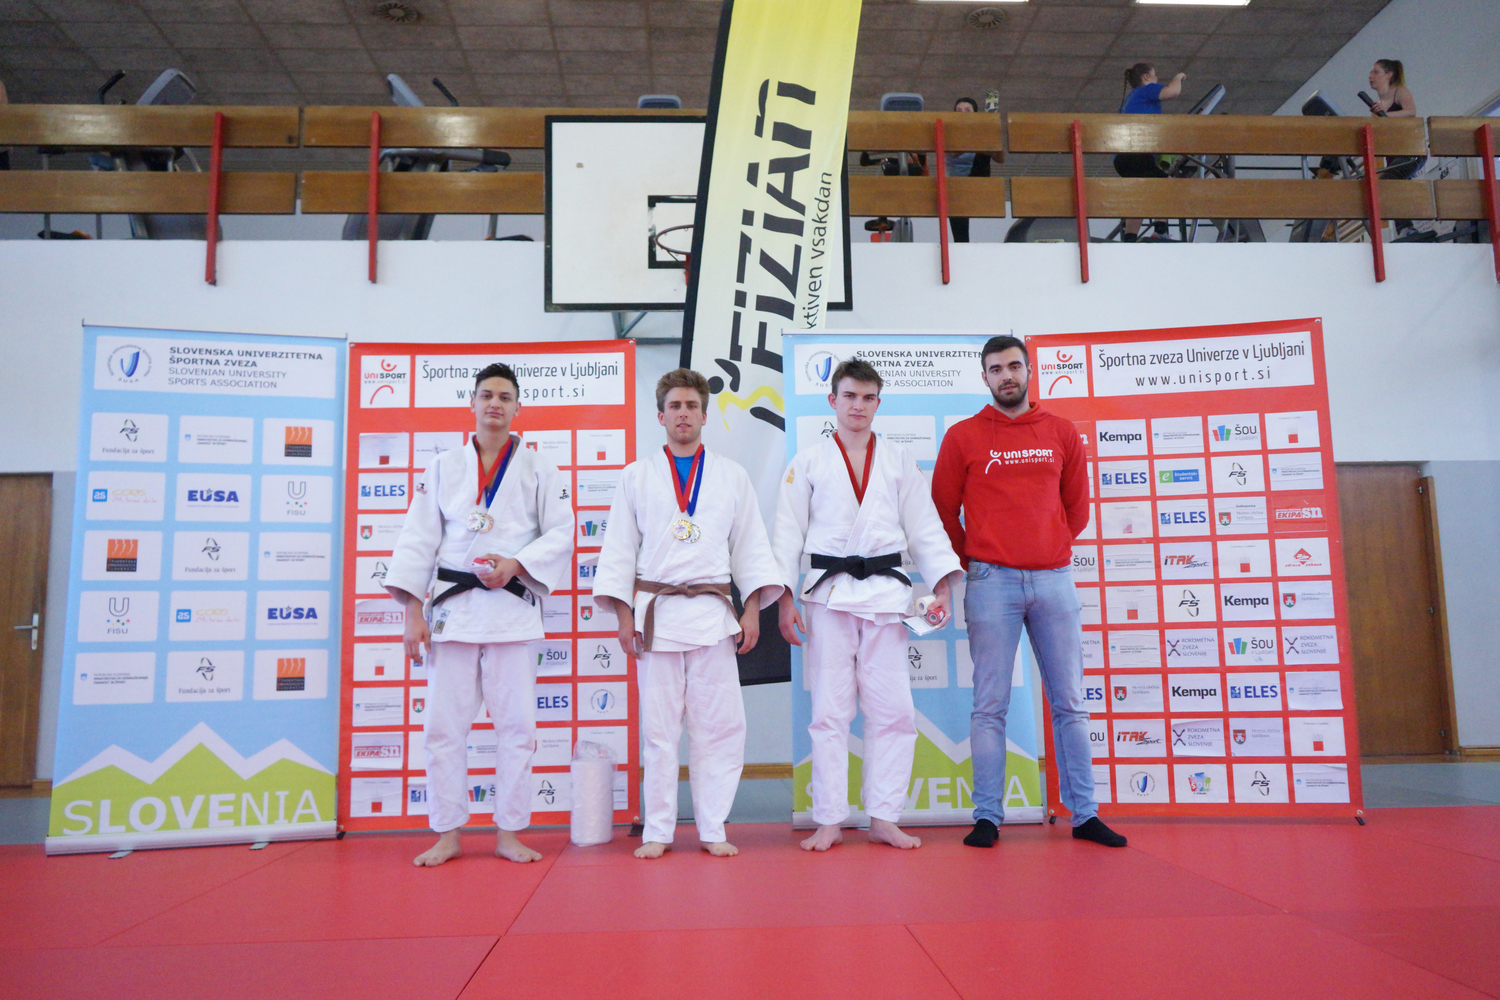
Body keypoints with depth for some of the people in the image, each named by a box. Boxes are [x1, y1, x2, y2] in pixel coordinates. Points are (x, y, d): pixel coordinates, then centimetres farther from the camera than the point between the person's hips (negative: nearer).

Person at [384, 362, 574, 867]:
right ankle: (447, 835, 17)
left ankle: (509, 834, 15)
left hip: (513, 606, -1)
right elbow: (418, 538, 6)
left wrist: (515, 564, -14)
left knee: (516, 723, 2)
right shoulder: (443, 467, 11)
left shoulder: (539, 469, 7)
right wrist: (412, 611, -2)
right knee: (444, 725, 3)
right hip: (451, 605, 1)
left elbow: (561, 534, 3)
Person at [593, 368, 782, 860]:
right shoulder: (637, 476, 9)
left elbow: (750, 545, 9)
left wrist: (752, 608, 0)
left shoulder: (732, 477, 10)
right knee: (658, 726, 3)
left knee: (718, 723, 0)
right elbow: (620, 547, 7)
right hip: (655, 611, 0)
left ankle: (712, 829, 13)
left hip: (712, 613, 1)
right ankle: (657, 830, 16)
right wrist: (624, 613, 0)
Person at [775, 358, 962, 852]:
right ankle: (829, 821, 11)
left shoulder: (899, 461, 12)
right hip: (829, 593, -1)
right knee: (829, 710, 1)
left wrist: (943, 587, -2)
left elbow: (925, 527, 9)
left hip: (886, 592, 2)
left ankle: (883, 818, 13)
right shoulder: (808, 462, 8)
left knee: (893, 710, 1)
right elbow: (788, 532, 5)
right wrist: (784, 597, -3)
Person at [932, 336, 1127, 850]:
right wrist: (976, 560, 8)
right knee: (990, 705, -1)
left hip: (1053, 577, 3)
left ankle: (1084, 814, 15)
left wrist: (1049, 550, 12)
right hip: (991, 581, -2)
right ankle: (987, 817, 6)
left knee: (1070, 702, 6)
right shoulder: (963, 436, 4)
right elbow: (943, 510, 7)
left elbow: (1077, 507, 17)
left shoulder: (1062, 433, 12)